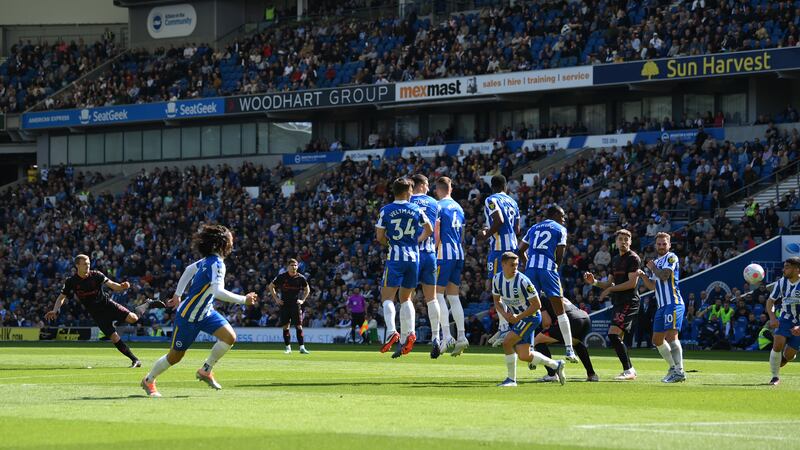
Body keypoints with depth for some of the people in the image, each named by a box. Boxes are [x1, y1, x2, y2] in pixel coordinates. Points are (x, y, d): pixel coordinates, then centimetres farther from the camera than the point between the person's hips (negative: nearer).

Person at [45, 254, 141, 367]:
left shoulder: (96, 275, -5)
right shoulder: (71, 282, -4)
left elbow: (111, 285, -13)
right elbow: (62, 297, 3)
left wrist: (121, 286, -35)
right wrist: (55, 310, -14)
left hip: (107, 304, 0)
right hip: (96, 313, 0)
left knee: (132, 319, -20)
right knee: (114, 338, -11)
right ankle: (135, 360, -3)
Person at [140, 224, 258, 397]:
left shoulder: (209, 260, 1)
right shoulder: (217, 264, -27)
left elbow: (189, 269, 16)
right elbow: (219, 292, -39)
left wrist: (178, 295, 24)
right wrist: (243, 300, -32)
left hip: (205, 312, 8)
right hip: (188, 316, -8)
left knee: (229, 337, -11)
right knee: (175, 356, 6)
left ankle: (205, 371, 5)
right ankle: (149, 381, 29)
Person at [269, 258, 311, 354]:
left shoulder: (300, 278, -1)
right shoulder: (281, 277, -4)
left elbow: (307, 289, 15)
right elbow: (271, 287, 8)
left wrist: (303, 300, 4)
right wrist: (276, 299, 2)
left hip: (296, 304, 0)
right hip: (284, 304, 0)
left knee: (299, 325, -7)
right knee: (285, 326, 2)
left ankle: (302, 347, -8)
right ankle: (288, 347, 11)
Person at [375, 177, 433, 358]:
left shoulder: (386, 211, -4)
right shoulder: (416, 210, 4)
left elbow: (380, 237, -3)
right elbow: (429, 230, 13)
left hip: (395, 257, -4)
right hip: (414, 257, 4)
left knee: (387, 296, -3)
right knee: (406, 298, 14)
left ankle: (391, 331, -23)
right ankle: (408, 333, 0)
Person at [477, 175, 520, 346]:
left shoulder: (491, 200, -6)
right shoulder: (512, 202, 17)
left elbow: (499, 221, -21)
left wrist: (486, 234, -7)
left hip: (499, 247, -8)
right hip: (513, 246, 8)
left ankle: (504, 328, -14)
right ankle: (503, 328, 15)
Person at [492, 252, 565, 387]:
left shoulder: (523, 281, -23)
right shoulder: (497, 279, -4)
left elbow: (537, 305, -18)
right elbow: (497, 301, 10)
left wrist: (518, 317, -20)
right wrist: (505, 315, -8)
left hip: (531, 316, -7)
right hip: (515, 317, 7)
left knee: (507, 342, -19)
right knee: (524, 356, 4)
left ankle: (511, 379, -4)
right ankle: (555, 365, 23)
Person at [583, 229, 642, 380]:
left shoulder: (633, 258, -8)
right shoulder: (615, 260, 19)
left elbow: (632, 283, -15)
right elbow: (612, 283, 23)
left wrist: (610, 289, -10)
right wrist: (594, 282, 7)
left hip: (629, 302, -9)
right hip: (618, 303, 9)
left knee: (613, 334, -20)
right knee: (617, 338, 9)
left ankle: (628, 370, -17)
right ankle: (629, 370, 16)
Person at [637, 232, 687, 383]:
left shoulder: (671, 257, -3)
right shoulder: (656, 262, 22)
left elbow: (664, 275, -18)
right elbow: (652, 286, 22)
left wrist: (653, 268, 0)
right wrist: (643, 276, 6)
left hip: (673, 303, -10)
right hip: (662, 306, 10)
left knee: (671, 335, -19)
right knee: (657, 339, 11)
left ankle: (679, 371, -22)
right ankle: (673, 368, 21)